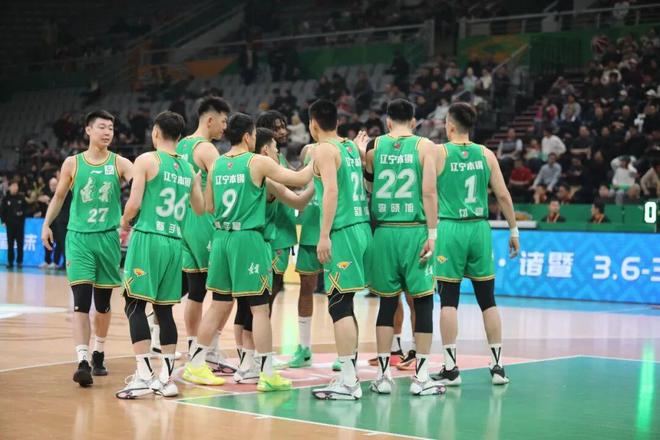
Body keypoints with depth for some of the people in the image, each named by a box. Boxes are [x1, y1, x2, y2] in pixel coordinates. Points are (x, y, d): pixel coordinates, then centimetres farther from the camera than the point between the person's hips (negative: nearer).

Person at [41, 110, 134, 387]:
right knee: (81, 300, -12)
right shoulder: (72, 163, 3)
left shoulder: (119, 163, 2)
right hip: (78, 237, -1)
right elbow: (59, 196, 14)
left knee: (103, 302, 11)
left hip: (108, 237, 1)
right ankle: (82, 361, -17)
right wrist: (47, 224, 6)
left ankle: (98, 354, 29)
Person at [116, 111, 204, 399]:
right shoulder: (189, 168, 12)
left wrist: (124, 223, 11)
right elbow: (200, 209, 18)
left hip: (148, 238, -6)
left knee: (135, 306, -2)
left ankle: (144, 375, -10)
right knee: (164, 309, 11)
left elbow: (134, 204, -10)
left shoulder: (147, 160, -5)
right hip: (175, 243, 6)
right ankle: (166, 378, 11)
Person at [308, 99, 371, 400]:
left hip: (342, 232, -8)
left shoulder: (324, 150, -7)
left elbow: (331, 190, -18)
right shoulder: (351, 147, 17)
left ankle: (348, 382, -11)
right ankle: (350, 375, 19)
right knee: (345, 305, 15)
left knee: (339, 305, -8)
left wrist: (324, 235, -20)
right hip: (363, 228, 8)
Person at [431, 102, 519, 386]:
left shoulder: (439, 153, -3)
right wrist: (513, 230, 12)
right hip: (479, 228, 3)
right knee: (487, 300, 9)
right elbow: (503, 195, 5)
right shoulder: (486, 154, 5)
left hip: (450, 228, -3)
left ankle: (450, 367, 1)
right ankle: (497, 365, 11)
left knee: (448, 301, 1)